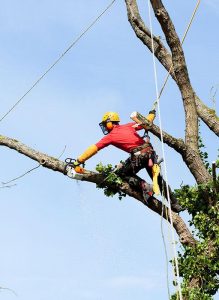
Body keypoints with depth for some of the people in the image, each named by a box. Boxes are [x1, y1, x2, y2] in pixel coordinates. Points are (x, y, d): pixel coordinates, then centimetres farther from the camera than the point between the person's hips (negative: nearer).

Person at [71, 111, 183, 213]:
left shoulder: (110, 136, 8)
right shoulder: (128, 126, 19)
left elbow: (93, 149, 7)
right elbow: (146, 122, 24)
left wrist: (78, 161, 9)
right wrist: (152, 114, 46)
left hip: (138, 156, -6)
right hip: (150, 152, 6)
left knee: (121, 172, 16)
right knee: (158, 179, 17)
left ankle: (144, 186, -3)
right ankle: (175, 204, 17)